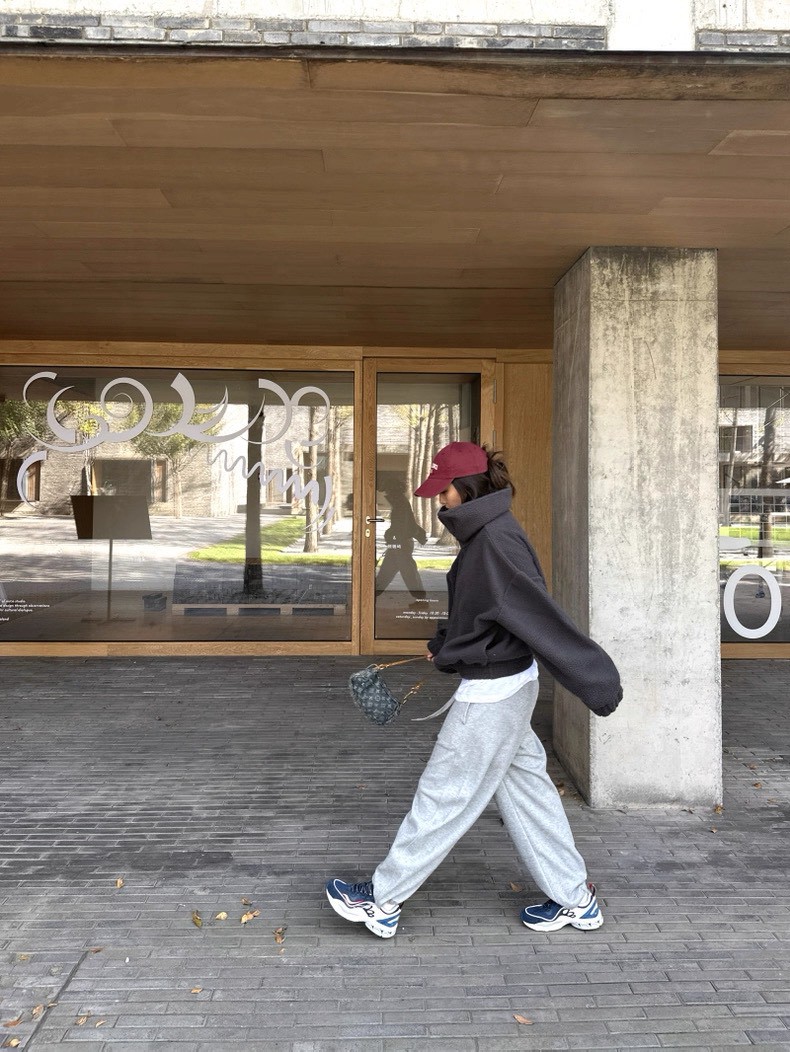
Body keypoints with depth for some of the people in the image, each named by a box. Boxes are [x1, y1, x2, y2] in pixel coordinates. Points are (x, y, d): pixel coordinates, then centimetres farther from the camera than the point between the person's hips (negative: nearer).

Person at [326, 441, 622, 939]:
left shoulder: (497, 540, -23)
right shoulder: (482, 535, 7)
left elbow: (540, 614, -25)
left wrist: (595, 680, -23)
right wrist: (444, 647, 19)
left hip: (492, 692, -10)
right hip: (502, 684, 10)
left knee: (443, 796, 4)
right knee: (527, 790, 17)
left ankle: (383, 901, 20)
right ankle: (575, 899, 31)